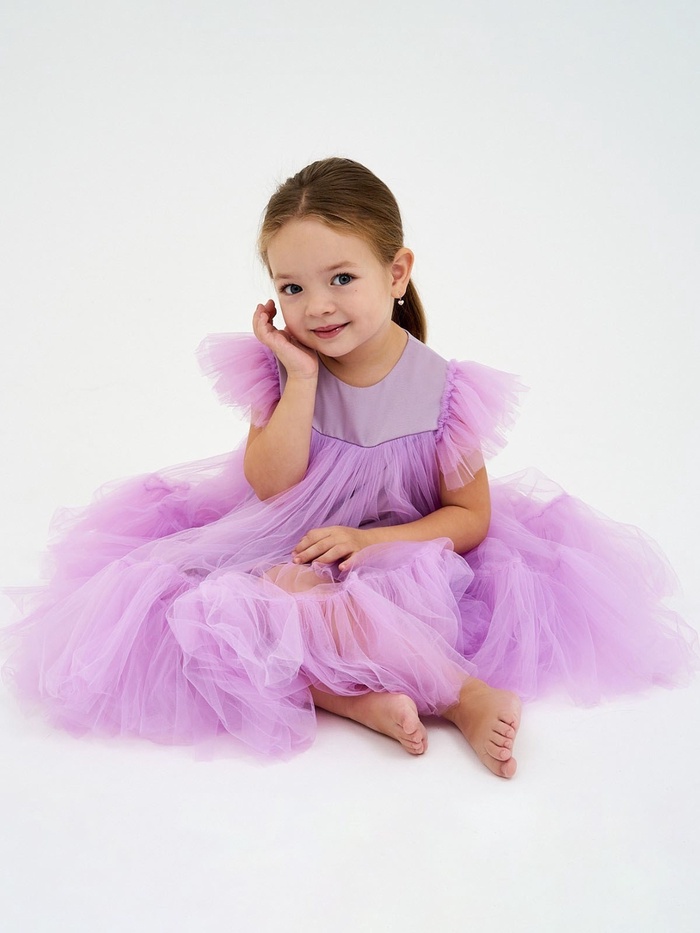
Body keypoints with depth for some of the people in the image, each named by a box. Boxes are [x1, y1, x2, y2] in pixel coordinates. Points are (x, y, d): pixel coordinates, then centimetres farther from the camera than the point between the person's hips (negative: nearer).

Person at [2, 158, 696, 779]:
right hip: (284, 553, 4)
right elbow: (269, 487, -13)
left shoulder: (442, 389, -10)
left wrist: (372, 540, -18)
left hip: (399, 558, -3)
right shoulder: (278, 368, -5)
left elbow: (471, 517, -4)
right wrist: (302, 377, -19)